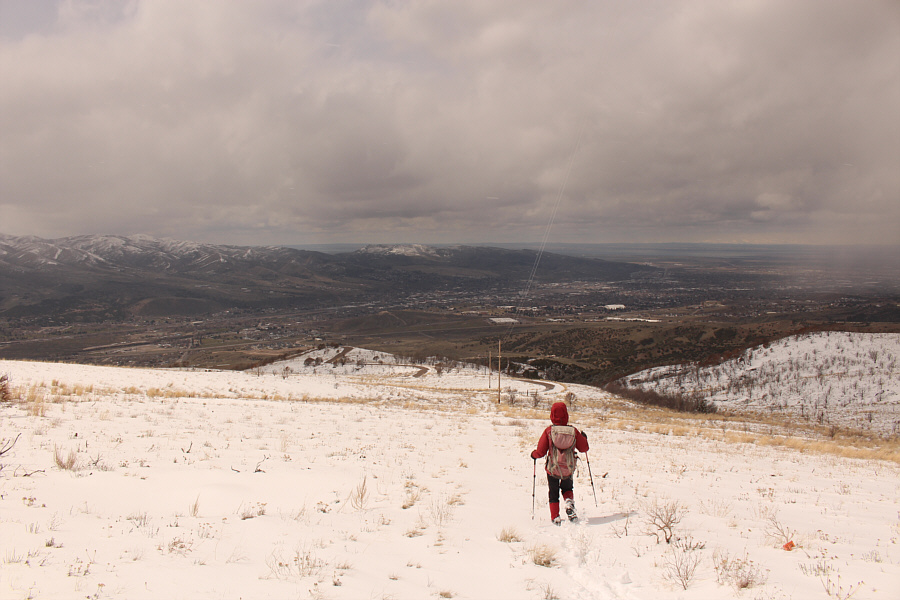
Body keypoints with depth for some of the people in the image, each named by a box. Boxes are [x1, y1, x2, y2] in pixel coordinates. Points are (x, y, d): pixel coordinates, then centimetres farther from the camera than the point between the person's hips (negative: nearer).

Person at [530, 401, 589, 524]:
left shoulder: (548, 431, -13)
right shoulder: (573, 431, -8)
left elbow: (541, 451, -9)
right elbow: (583, 448, 5)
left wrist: (533, 454, 12)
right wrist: (584, 437, 24)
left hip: (552, 469, -1)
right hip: (569, 469, 1)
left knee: (553, 494, 17)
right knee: (567, 489, 27)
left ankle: (555, 517, 10)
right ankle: (569, 502, -2)